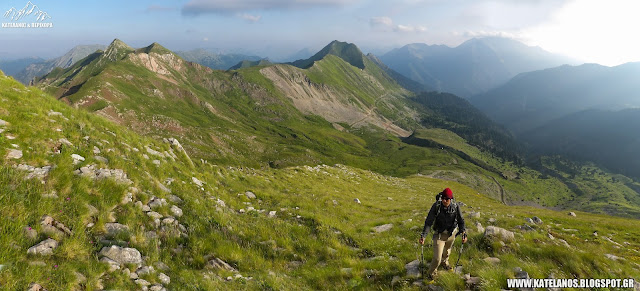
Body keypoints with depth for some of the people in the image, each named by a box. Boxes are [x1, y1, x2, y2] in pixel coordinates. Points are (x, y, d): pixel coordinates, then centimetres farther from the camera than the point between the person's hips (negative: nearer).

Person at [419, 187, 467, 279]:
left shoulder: (455, 207, -17)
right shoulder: (436, 206, -23)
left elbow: (461, 221, -3)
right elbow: (428, 222, -20)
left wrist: (464, 233, -15)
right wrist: (423, 235, -27)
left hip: (451, 235, 3)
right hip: (439, 235, -3)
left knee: (447, 251, 29)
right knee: (437, 258, -9)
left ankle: (444, 262, 63)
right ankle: (431, 274, 20)